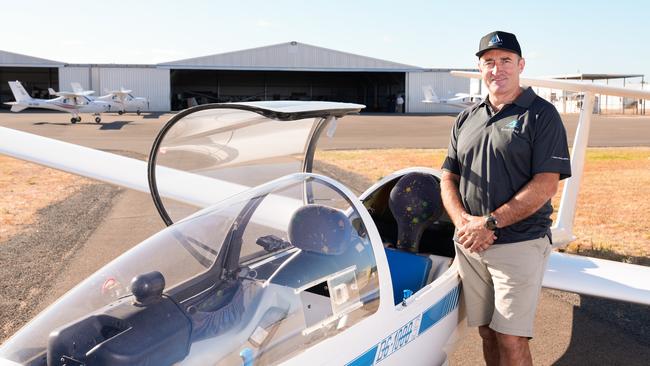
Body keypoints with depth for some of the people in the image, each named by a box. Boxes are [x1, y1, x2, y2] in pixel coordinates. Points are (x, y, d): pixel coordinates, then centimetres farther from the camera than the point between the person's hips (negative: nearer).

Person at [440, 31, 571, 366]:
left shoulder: (541, 114, -4)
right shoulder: (466, 119, 13)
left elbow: (546, 185, -13)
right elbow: (448, 178, 11)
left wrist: (491, 222, -19)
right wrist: (464, 222, -8)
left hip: (519, 244, -5)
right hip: (469, 246, 5)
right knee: (487, 334, 14)